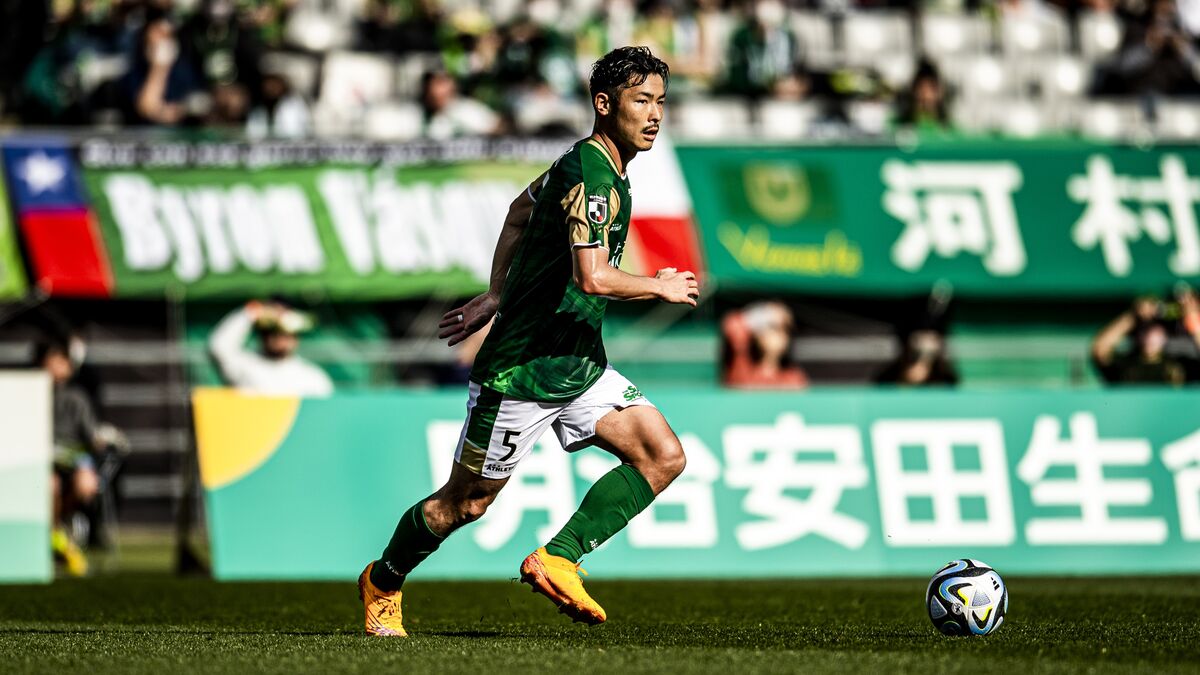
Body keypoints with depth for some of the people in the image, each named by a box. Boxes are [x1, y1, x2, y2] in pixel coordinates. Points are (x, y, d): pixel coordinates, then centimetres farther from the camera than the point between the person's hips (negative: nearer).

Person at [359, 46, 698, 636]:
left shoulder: (593, 166, 9)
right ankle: (382, 582, 30)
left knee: (664, 456, -8)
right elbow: (594, 278, -33)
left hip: (580, 367, 9)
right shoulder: (589, 174, -22)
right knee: (466, 502, 6)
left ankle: (557, 560, -7)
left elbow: (521, 210, 25)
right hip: (521, 368, -9)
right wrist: (662, 289, -17)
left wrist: (495, 295, 27)